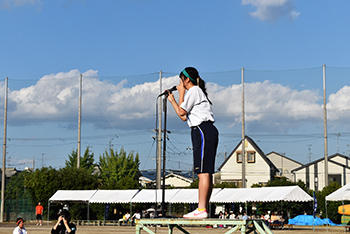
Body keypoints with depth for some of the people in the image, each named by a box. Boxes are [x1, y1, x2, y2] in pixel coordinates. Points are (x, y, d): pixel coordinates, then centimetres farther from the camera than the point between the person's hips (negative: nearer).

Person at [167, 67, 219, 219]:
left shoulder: (194, 91, -4)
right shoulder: (196, 92, 25)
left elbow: (181, 112, -6)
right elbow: (184, 117, 27)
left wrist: (181, 93, 4)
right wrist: (172, 100, 31)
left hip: (203, 131, -10)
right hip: (207, 132, 10)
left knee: (203, 171, -15)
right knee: (206, 173, 7)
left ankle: (201, 210, -19)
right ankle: (203, 209, 7)